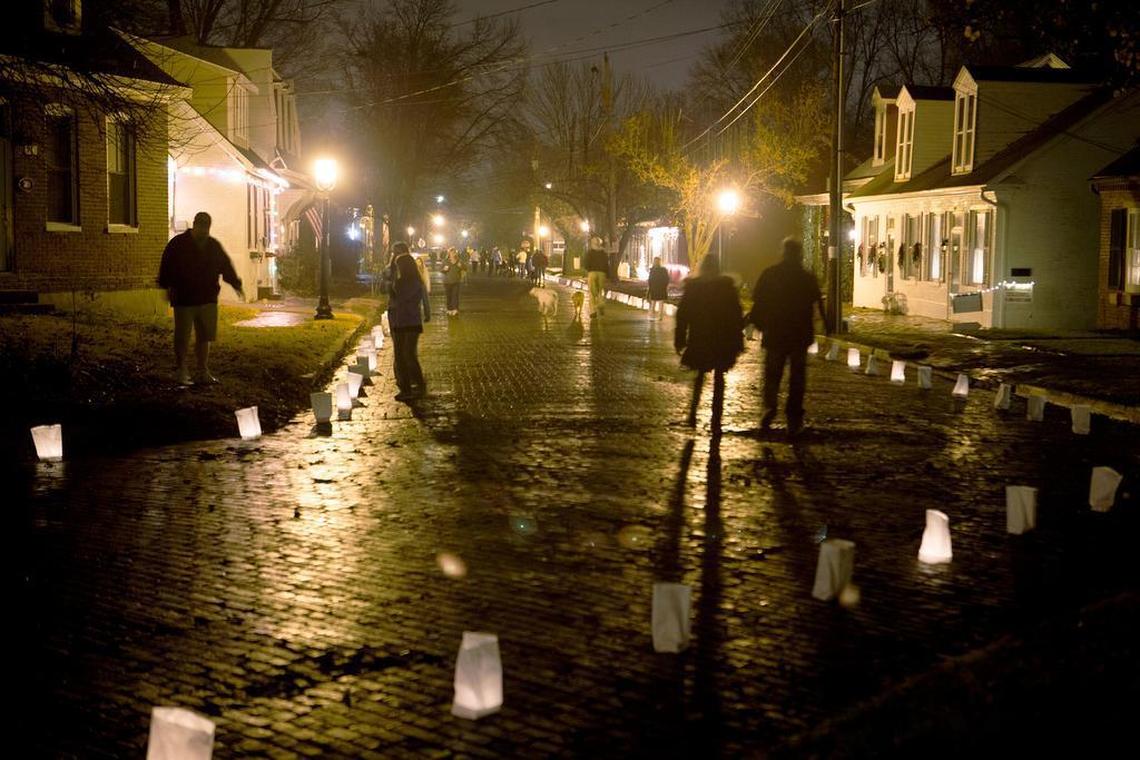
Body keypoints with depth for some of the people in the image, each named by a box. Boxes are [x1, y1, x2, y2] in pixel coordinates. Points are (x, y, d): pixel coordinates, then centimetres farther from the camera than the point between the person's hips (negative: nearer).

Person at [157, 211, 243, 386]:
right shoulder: (178, 244, -3)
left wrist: (236, 284, 9)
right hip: (184, 299, -4)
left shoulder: (214, 246, 12)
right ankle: (182, 371, 10)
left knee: (204, 337, 6)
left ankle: (202, 372, 14)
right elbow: (167, 266, -6)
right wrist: (168, 286, -15)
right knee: (182, 338, 0)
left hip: (208, 299, 4)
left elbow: (226, 267, 17)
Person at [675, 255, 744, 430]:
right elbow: (737, 315, -4)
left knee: (700, 375, 19)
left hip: (699, 340, 1)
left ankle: (693, 414, 7)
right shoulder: (727, 286, -4)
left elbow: (682, 314, 0)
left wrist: (680, 340, 6)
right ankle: (716, 421, 3)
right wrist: (738, 341, 2)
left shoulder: (692, 286, -2)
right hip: (722, 341, -1)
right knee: (718, 377, 7)